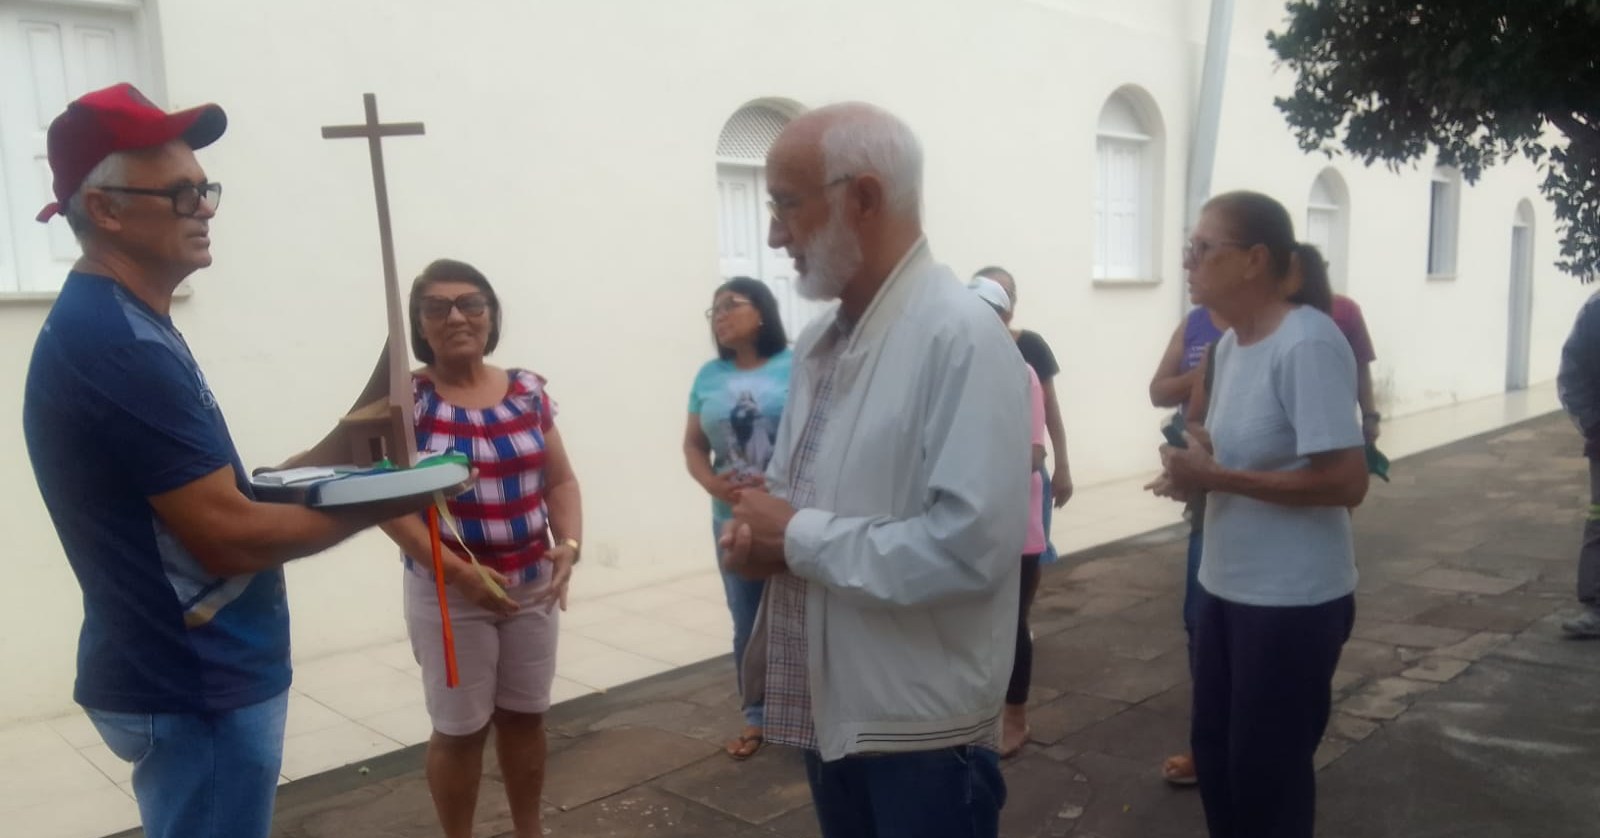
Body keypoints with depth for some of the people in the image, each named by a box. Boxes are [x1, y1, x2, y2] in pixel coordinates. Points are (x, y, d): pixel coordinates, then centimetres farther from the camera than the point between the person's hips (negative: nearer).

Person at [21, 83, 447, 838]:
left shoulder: (121, 327, 10)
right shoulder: (117, 344, -23)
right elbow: (230, 538, -23)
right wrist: (373, 506, -11)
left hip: (195, 671, 10)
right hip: (196, 688, -10)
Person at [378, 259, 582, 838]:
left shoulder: (528, 391, 3)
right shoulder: (405, 399, -8)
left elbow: (560, 481, 6)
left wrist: (569, 544, -12)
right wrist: (458, 571, -21)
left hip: (534, 587, 4)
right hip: (447, 592, -3)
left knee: (526, 716, 16)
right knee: (460, 729, 8)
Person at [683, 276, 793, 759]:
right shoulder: (710, 375, 9)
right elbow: (693, 444, 10)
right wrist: (713, 485, -9)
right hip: (733, 519, 4)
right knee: (747, 625, 12)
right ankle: (756, 718, 27)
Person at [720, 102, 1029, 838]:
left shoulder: (960, 336, -19)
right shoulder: (819, 341, 8)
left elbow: (971, 543, -27)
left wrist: (798, 539, -19)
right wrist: (756, 532, -5)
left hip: (922, 726, -7)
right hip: (831, 705, 8)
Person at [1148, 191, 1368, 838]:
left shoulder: (1308, 345, -20)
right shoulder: (1228, 344, 7)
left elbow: (1346, 481, -25)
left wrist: (1215, 477, -22)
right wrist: (1194, 469, -3)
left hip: (1293, 601, -8)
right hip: (1225, 586, 9)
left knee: (1266, 769, 6)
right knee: (1214, 748, 19)